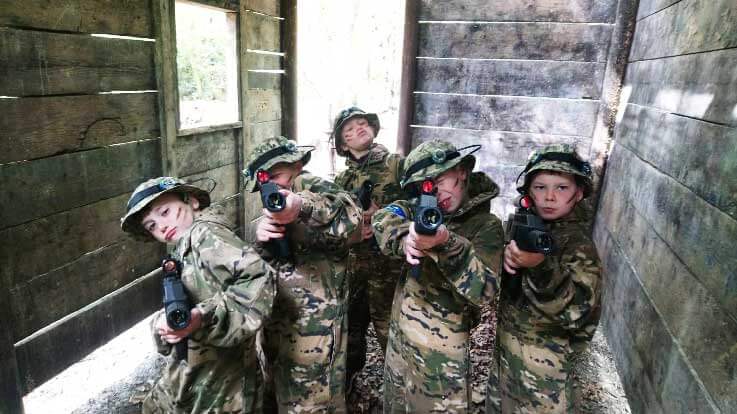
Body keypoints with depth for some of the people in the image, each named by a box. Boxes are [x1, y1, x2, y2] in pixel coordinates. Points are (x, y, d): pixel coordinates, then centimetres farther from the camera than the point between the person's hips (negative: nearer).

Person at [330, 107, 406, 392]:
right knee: (350, 323, 18)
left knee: (389, 327, 3)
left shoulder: (397, 164, -3)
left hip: (389, 261, -4)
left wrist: (383, 212, -19)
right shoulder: (342, 181, 10)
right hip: (352, 262, 5)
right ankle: (346, 378, 41)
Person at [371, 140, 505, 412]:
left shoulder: (487, 226, -12)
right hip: (399, 335, 5)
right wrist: (406, 240, -32)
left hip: (440, 352, -5)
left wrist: (447, 244, -37)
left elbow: (484, 291, -23)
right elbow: (383, 217, -11)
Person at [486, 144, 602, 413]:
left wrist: (540, 267, -46)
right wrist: (507, 256, -7)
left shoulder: (578, 244, -20)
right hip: (507, 344, 6)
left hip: (541, 359, -6)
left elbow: (577, 311, -34)